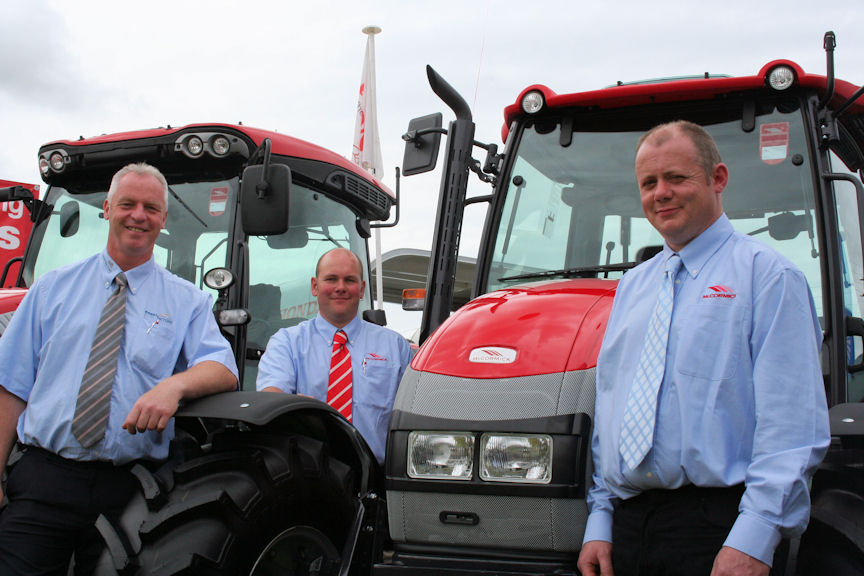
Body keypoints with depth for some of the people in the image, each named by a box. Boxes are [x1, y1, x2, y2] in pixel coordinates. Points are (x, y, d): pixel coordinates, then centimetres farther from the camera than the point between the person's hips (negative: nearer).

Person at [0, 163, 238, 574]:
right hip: (43, 479, 1)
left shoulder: (186, 300, 9)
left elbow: (223, 370, -5)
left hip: (128, 492, 0)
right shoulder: (52, 288, 11)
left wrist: (175, 385, -26)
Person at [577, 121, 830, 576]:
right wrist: (599, 521, 8)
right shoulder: (631, 286, 17)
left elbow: (793, 423, -11)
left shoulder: (767, 274, -2)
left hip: (720, 529, -5)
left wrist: (754, 538, -19)